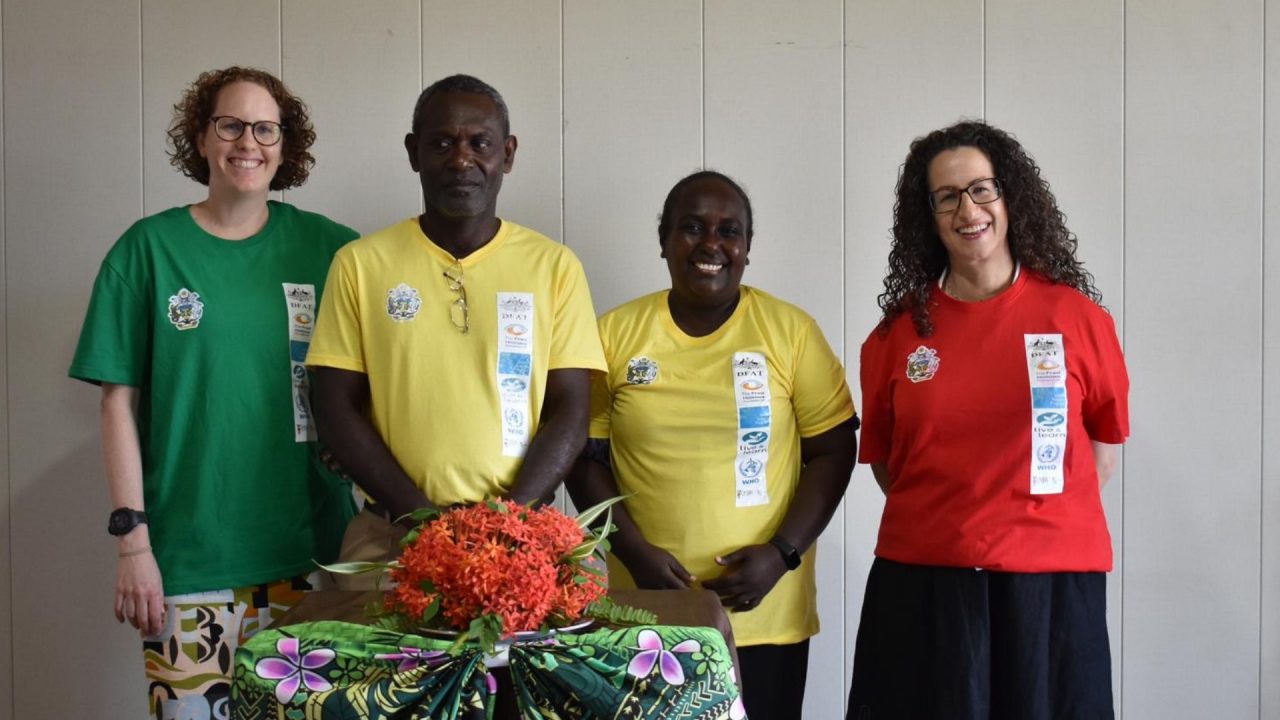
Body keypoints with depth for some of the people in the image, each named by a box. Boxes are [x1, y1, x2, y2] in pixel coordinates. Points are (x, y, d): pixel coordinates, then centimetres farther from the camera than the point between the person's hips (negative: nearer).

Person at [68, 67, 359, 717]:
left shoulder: (326, 248, 4)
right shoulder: (149, 248, 1)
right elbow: (120, 400, -1)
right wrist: (132, 541, -6)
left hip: (310, 546, 2)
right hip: (189, 556, -1)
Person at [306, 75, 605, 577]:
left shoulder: (555, 267, 5)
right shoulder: (360, 264, 6)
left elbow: (570, 413, 3)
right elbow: (336, 409, 4)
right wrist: (419, 514, -7)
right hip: (389, 536, 0)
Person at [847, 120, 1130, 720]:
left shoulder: (1077, 316, -1)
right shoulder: (899, 330, 4)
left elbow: (1103, 450, 7)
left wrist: (1030, 520, 3)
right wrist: (945, 518, 5)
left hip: (1051, 582, -1)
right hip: (921, 583, 1)